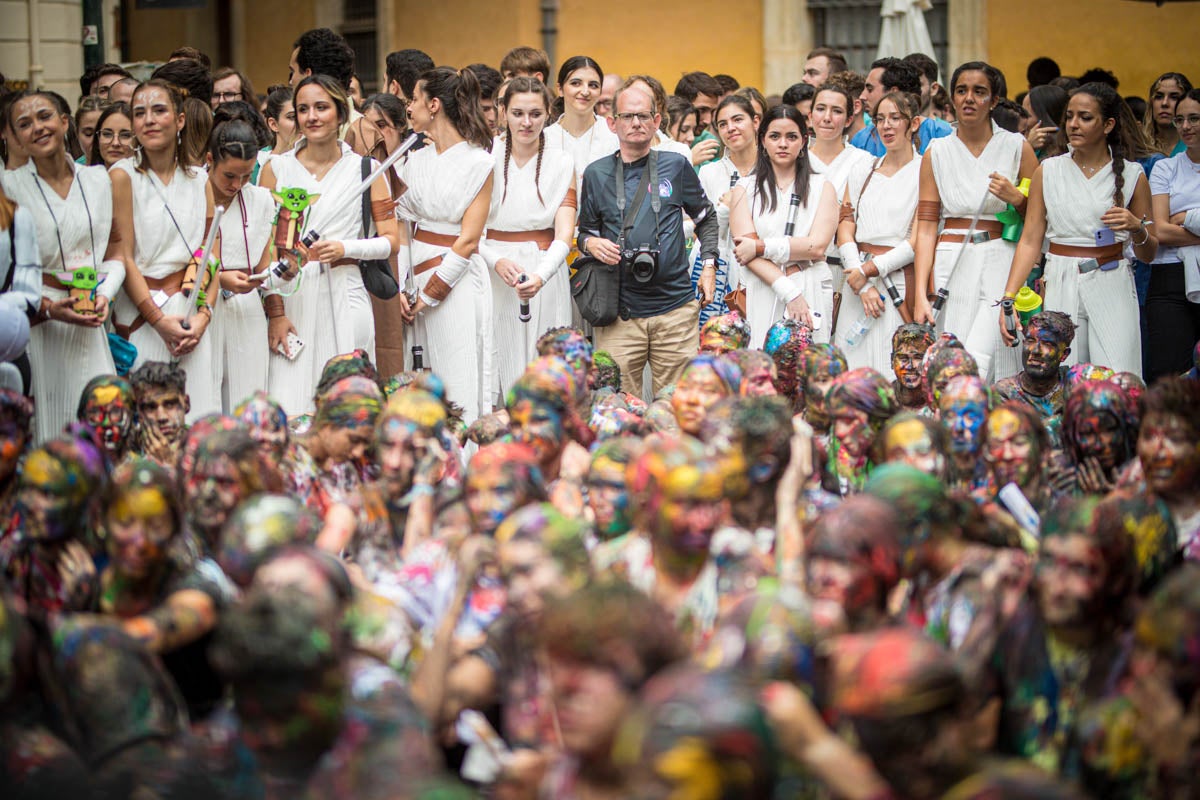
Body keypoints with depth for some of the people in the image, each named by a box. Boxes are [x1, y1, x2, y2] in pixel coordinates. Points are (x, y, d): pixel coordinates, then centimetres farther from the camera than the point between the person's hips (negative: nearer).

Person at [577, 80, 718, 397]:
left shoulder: (676, 166, 7)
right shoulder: (597, 174, 6)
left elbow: (706, 218, 19)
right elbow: (585, 232, 16)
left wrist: (708, 264, 8)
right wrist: (591, 243, -7)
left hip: (676, 307, 0)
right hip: (619, 313, 0)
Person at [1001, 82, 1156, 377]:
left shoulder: (1132, 176, 4)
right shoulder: (1048, 171, 7)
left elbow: (1148, 254, 9)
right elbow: (1030, 240, 5)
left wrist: (1137, 228, -13)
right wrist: (1009, 296, -6)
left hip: (1112, 288, -1)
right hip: (1061, 287, 1)